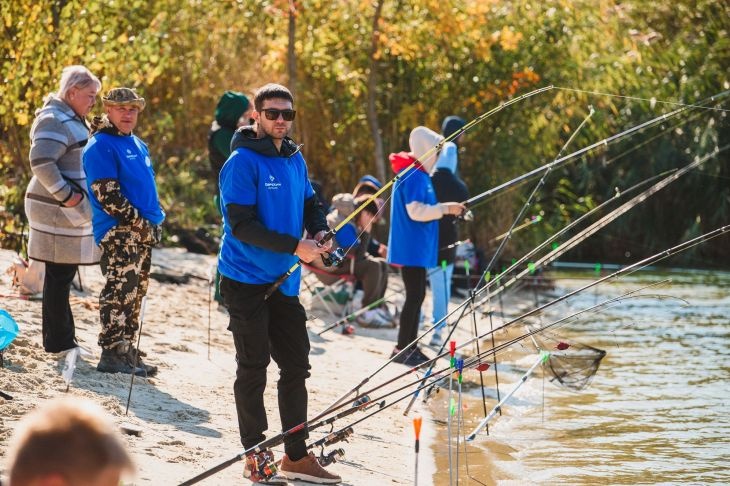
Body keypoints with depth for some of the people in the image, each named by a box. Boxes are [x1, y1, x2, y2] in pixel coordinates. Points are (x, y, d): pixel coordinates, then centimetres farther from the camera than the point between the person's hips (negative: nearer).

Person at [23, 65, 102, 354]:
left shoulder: (72, 120, 17)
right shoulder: (55, 121, -16)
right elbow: (41, 161, -27)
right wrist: (66, 195, -23)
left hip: (73, 212, 10)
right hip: (59, 212, -10)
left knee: (64, 275, 15)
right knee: (59, 276, -3)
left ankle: (63, 337, 23)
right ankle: (58, 341, 3)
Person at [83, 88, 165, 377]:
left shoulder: (138, 145, 19)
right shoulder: (101, 146, -9)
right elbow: (106, 194, -16)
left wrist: (156, 220, 13)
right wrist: (139, 223, -15)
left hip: (144, 232, 9)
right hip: (118, 232, -9)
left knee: (135, 293, 12)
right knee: (119, 291, -12)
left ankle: (126, 350, 19)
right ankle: (112, 353, -12)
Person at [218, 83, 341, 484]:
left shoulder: (295, 160, 9)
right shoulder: (242, 162, -13)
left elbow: (310, 204, 19)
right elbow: (241, 225, -19)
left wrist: (319, 231, -4)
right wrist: (294, 246, -23)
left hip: (284, 282, 7)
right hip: (246, 280, -7)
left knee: (296, 366, 9)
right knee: (253, 368, -1)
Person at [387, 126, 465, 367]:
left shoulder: (418, 173, 16)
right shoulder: (413, 175, -15)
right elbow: (415, 211, -22)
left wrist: (446, 209, 12)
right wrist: (445, 208, -16)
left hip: (418, 247, 10)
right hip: (411, 247, -10)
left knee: (417, 295, 12)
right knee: (415, 295, -8)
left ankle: (410, 346, 17)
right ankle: (402, 349, -5)